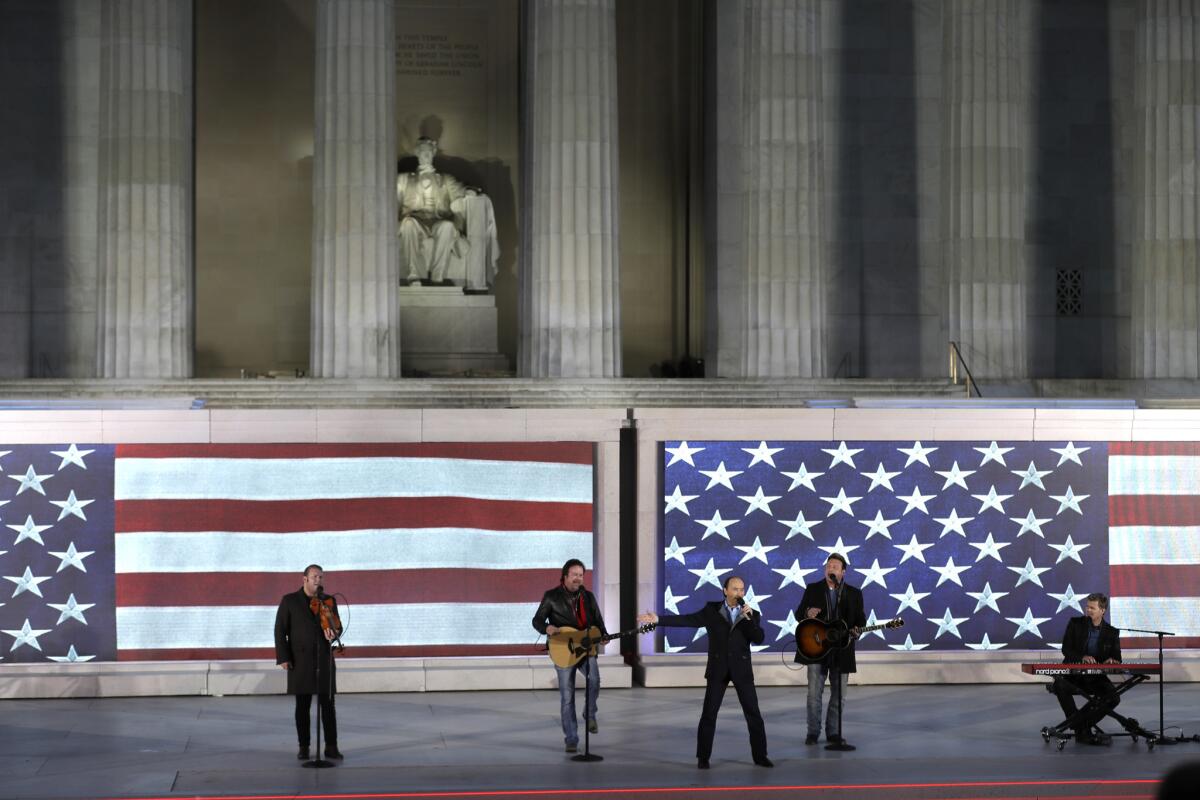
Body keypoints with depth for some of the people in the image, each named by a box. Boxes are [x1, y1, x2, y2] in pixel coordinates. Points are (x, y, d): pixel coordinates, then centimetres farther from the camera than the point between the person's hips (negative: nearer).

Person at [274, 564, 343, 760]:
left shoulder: (329, 601, 7)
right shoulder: (289, 601, -1)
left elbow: (337, 626, 8)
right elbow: (280, 631, -2)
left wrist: (334, 633, -18)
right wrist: (283, 658, -10)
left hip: (324, 660, 2)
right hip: (300, 661, -2)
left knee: (328, 704, -1)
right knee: (302, 705, 2)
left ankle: (331, 747, 3)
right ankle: (303, 748, 9)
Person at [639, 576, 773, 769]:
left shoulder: (752, 614, 5)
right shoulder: (712, 610, 4)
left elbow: (759, 639, -7)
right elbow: (688, 620, -2)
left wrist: (749, 618, -18)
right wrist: (658, 620, -10)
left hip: (742, 669, 0)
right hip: (718, 669, 0)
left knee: (753, 713, -1)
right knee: (709, 714, -1)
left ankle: (760, 755, 9)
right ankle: (703, 757, 8)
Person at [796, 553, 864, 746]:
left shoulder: (854, 593, 6)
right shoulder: (812, 589, 5)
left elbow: (860, 619, 6)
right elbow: (798, 613, 6)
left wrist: (857, 630, -16)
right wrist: (807, 613, -17)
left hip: (842, 650, 1)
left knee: (839, 695, 5)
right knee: (814, 692, -3)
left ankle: (833, 733, 16)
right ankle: (813, 732, 6)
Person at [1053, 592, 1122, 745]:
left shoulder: (1111, 633, 5)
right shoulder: (1075, 624, 1)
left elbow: (1117, 658, 6)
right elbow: (1066, 649, -5)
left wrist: (1112, 660, -20)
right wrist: (1082, 658, -24)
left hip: (1096, 677, 1)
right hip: (1074, 674, -1)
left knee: (1113, 698, -26)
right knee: (1060, 685, -34)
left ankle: (1080, 726, -12)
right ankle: (1083, 731, -25)